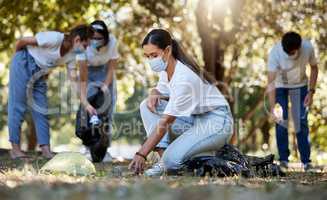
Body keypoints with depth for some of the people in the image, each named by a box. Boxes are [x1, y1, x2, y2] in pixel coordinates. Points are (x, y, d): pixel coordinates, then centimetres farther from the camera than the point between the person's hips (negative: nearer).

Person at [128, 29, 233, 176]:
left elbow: (166, 121, -27)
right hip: (194, 118, 10)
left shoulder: (184, 78, -26)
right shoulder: (165, 68, 0)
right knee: (147, 106, -4)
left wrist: (141, 154, -28)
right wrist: (153, 95, -8)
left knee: (172, 159, -28)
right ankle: (164, 161, -11)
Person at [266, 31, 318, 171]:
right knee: (281, 122, -5)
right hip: (280, 86, -1)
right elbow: (271, 82, -35)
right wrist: (272, 108, -43)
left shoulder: (308, 48, -27)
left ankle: (306, 160, 1)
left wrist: (311, 91, -13)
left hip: (300, 86, 1)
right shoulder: (275, 53, -33)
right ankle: (283, 159, 4)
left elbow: (314, 68, -7)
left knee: (301, 122, -4)